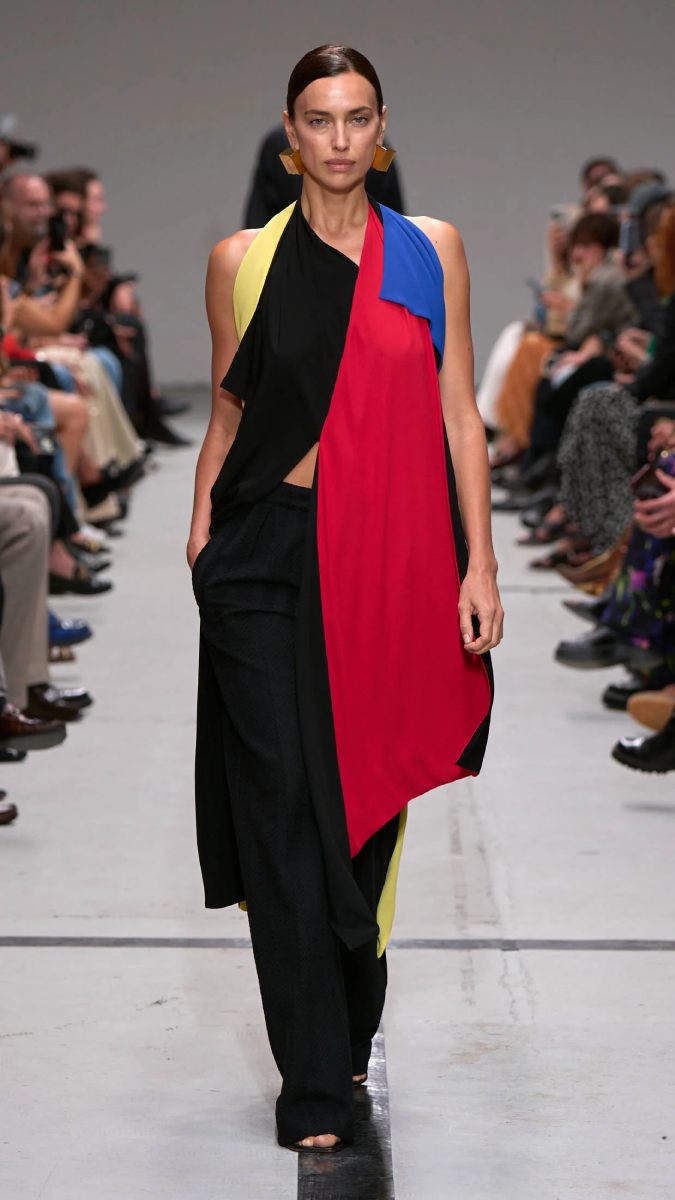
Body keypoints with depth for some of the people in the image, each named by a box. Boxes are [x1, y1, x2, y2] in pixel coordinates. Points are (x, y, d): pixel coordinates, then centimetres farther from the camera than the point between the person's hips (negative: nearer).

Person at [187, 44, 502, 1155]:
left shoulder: (431, 250, 6)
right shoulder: (243, 258, 5)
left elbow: (459, 414, 4)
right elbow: (227, 416, 10)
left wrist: (478, 564, -2)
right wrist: (201, 537, 6)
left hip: (393, 555, 1)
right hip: (269, 553, -1)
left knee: (370, 800, 9)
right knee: (286, 806, -4)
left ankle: (351, 1034, 28)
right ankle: (315, 1084, 2)